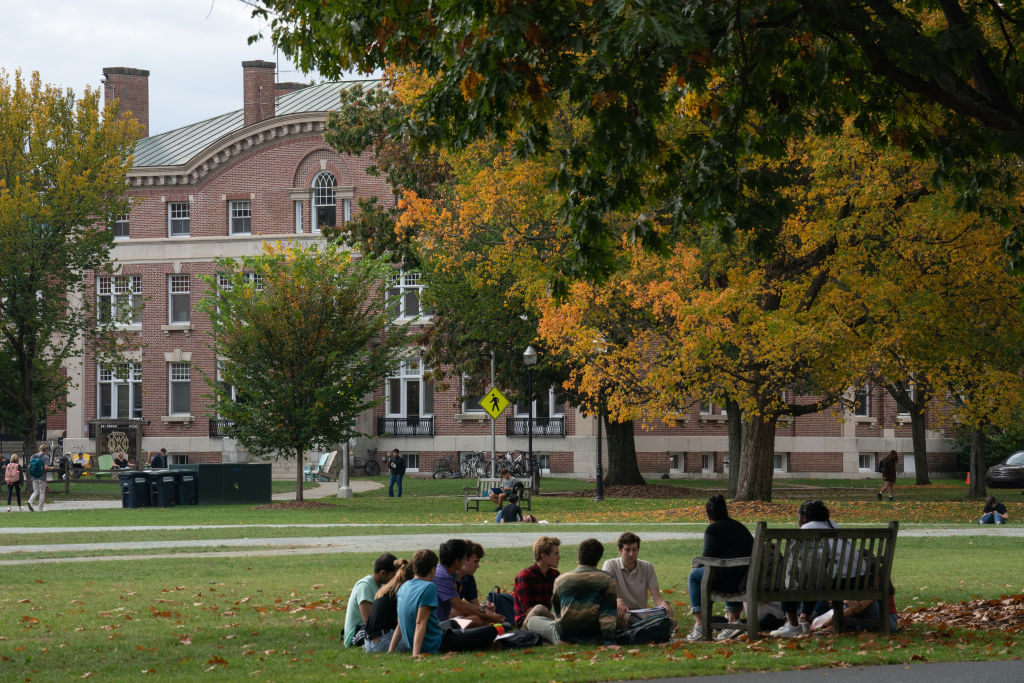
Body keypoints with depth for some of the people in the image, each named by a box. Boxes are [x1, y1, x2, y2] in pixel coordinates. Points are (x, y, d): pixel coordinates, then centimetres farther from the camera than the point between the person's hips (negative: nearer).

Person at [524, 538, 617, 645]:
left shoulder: (560, 580, -2)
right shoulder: (608, 580, -7)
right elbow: (608, 615, -14)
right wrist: (609, 642, -16)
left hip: (564, 639, 0)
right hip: (595, 639, 1)